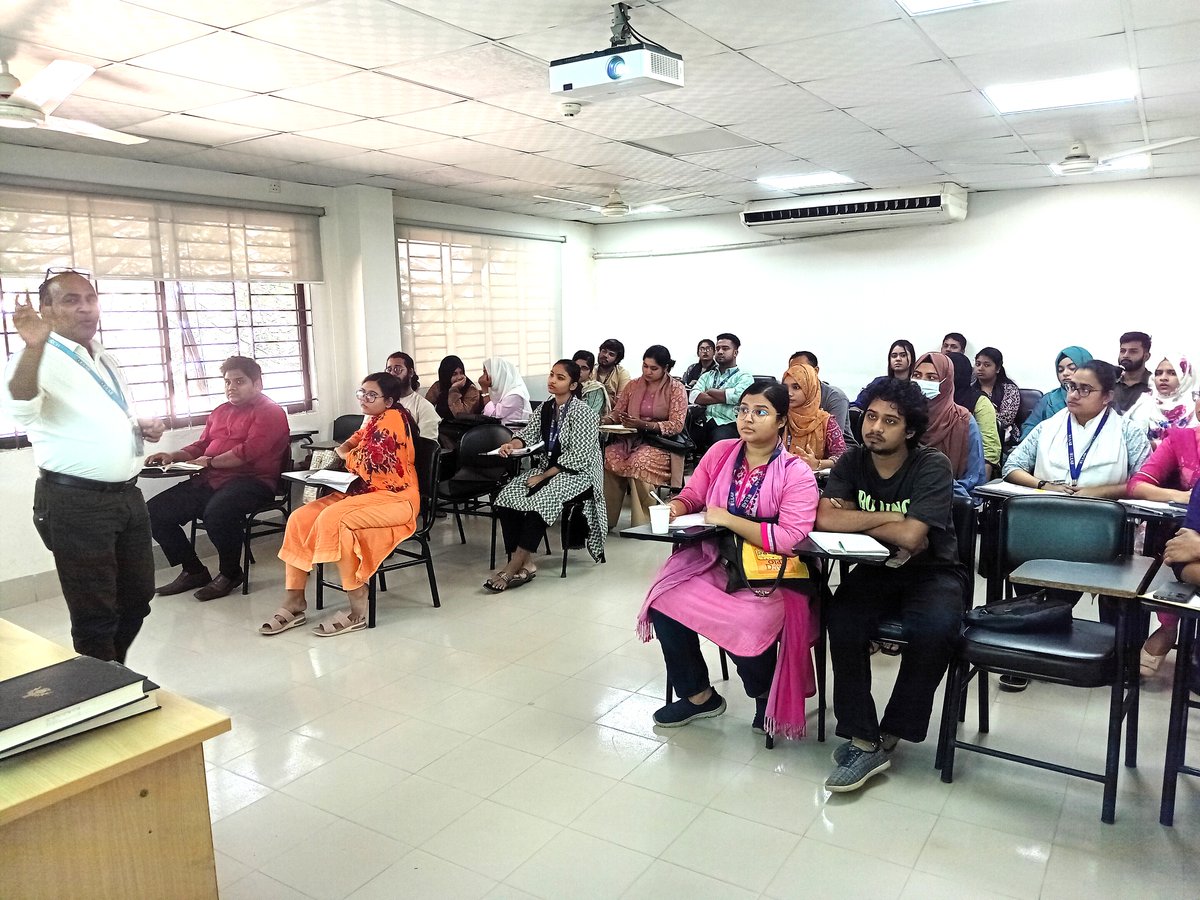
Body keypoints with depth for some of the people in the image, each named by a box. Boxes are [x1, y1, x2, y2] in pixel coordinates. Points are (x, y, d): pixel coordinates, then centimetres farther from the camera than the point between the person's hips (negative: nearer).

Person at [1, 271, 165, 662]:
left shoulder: (106, 360, 15)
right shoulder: (41, 360, -10)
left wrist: (144, 427, 6)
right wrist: (33, 347, -47)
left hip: (127, 495, 8)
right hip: (75, 503, -8)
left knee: (138, 596, 17)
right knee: (96, 615, 2)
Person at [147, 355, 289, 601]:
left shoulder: (270, 412, -1)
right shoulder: (220, 412, 25)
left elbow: (249, 451, -14)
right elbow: (200, 446, 27)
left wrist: (211, 462, -14)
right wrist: (173, 456, 9)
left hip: (251, 481, -8)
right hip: (210, 481, 8)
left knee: (217, 511, -38)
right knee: (154, 511, -7)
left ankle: (230, 573, -11)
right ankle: (193, 571, 8)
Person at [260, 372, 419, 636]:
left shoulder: (391, 419, -11)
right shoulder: (373, 421, 18)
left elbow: (368, 464, -18)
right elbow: (357, 440, 38)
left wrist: (346, 455, 4)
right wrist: (345, 448, 14)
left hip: (395, 498, -10)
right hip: (364, 492, 10)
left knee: (332, 519, -33)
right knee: (300, 518, -6)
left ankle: (358, 611, -26)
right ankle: (294, 604, -3)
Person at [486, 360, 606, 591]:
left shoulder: (581, 412, -12)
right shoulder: (546, 408, 10)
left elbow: (577, 456, -18)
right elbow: (528, 434, 7)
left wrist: (544, 476, -20)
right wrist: (513, 444, -18)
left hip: (577, 473, -7)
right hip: (546, 468, 7)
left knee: (539, 500, -33)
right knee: (507, 497, -18)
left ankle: (513, 568, -28)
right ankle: (525, 563, -20)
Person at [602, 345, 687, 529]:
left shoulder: (676, 389, 0)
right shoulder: (633, 385, 13)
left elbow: (677, 425, -8)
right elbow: (617, 413, 14)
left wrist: (644, 424, -21)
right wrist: (604, 421, -11)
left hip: (662, 443, -4)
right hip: (632, 439, 4)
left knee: (640, 461, -36)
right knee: (608, 456, -27)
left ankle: (643, 524, -26)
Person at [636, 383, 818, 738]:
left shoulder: (797, 474, -11)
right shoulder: (720, 452, 3)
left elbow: (788, 538, -21)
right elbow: (692, 496, 11)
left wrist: (727, 519, -22)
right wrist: (676, 508, -13)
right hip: (713, 558, 5)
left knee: (746, 628, -30)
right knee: (665, 600, -18)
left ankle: (770, 700, 9)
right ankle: (698, 694, 8)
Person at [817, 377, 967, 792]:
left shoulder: (932, 466, -17)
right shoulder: (853, 461, -4)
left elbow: (911, 536, -28)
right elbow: (824, 518, -17)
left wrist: (853, 519, -15)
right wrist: (891, 517, -20)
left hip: (932, 571, -3)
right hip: (875, 570, 3)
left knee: (936, 627, -33)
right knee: (842, 622, -27)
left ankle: (890, 733, -12)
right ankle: (864, 741, -16)